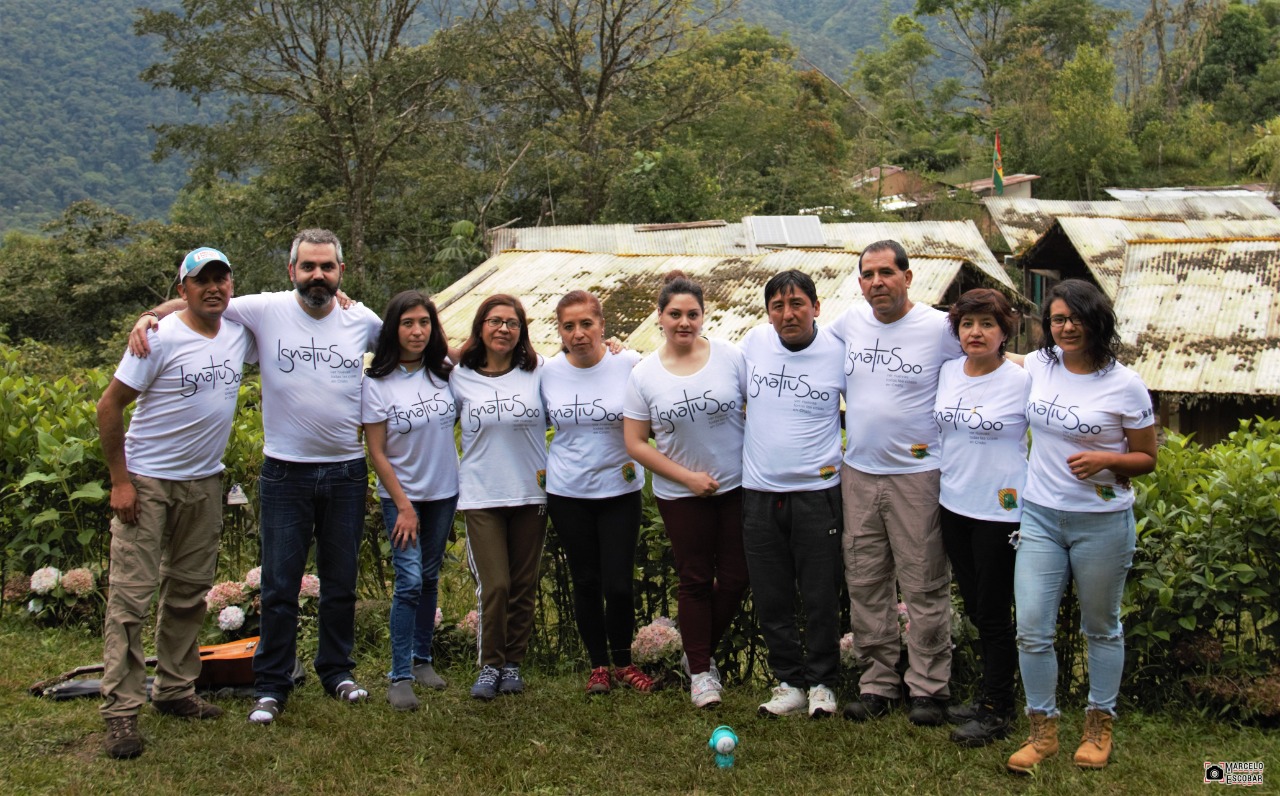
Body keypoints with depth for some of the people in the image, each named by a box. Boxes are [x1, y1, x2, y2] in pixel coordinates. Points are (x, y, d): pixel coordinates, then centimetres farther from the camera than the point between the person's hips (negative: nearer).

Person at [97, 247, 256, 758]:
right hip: (146, 481, -6)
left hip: (204, 482, 6)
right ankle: (120, 711, -2)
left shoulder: (240, 333, 2)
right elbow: (109, 405, -12)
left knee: (189, 592, 13)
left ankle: (174, 691, 25)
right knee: (131, 596, -6)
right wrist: (120, 481, -14)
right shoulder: (161, 339, -15)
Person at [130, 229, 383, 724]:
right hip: (285, 473, -2)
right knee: (280, 586, 4)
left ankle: (337, 670, 31)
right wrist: (148, 317, -13)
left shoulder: (362, 321, 0)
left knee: (341, 582, 14)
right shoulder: (265, 311, -6)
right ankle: (271, 685, 17)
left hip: (346, 473, 2)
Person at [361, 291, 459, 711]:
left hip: (444, 493, 4)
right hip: (401, 495, -4)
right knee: (410, 582, -10)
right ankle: (400, 676, -3)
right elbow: (377, 452, -9)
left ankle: (422, 659, 24)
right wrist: (403, 506, -11)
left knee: (430, 578, 12)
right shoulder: (377, 383, -11)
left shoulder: (445, 372, -1)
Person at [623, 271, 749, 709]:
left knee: (734, 577, 5)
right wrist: (686, 476, -10)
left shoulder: (730, 357, -5)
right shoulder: (644, 374, -3)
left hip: (737, 487, 1)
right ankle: (700, 671, 21)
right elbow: (635, 443, -2)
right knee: (695, 580, 8)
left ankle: (701, 651, 28)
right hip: (681, 495, 0)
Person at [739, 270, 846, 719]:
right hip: (759, 492, 3)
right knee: (771, 598, 9)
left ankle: (821, 683, 21)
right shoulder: (754, 343, 0)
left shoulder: (838, 353, -7)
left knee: (820, 597, 5)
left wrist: (842, 450, 0)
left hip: (816, 491, -3)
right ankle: (789, 681, 23)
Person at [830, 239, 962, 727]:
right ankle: (879, 681, 21)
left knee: (924, 586, 1)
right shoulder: (848, 324, 6)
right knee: (865, 583, 9)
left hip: (918, 474, -4)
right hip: (858, 473, 4)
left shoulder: (940, 328, -7)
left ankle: (928, 686, 13)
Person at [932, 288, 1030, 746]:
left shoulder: (1022, 382, -12)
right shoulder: (947, 373, 5)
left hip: (1000, 512, -6)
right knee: (974, 607, 15)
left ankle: (996, 711, 15)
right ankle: (990, 695, 29)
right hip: (953, 506, 6)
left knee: (993, 613, 2)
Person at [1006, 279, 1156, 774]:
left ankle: (1099, 726, 30)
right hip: (1039, 515, 3)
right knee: (1031, 630, -1)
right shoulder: (1037, 366, 1)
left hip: (1102, 522, -3)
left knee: (1101, 628, 13)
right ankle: (1043, 731, 14)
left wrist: (1106, 459, -20)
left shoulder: (1124, 385, -8)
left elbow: (1147, 459, -2)